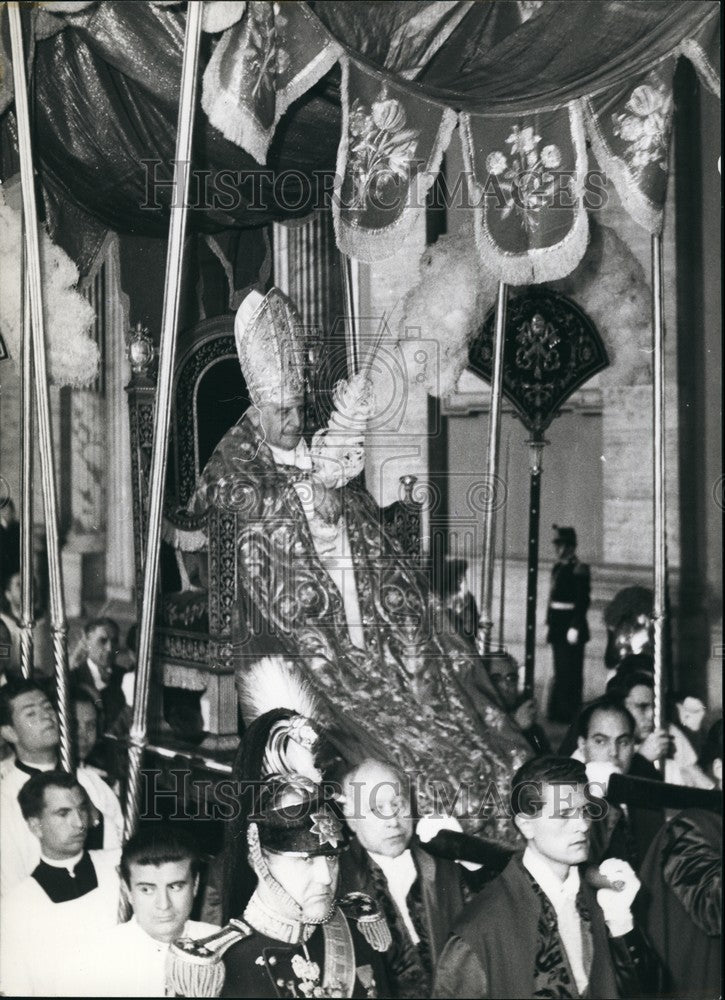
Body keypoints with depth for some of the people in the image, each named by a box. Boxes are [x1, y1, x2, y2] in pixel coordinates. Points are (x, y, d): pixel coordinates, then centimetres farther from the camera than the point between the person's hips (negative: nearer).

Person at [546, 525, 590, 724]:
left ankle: (570, 713, 3)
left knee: (569, 670, -3)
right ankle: (559, 712, 20)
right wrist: (549, 623, 14)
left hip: (571, 624, -8)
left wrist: (575, 627, -19)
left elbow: (583, 601, -15)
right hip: (558, 626, 8)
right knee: (560, 670, 13)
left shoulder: (579, 569, -11)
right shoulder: (557, 567, 13)